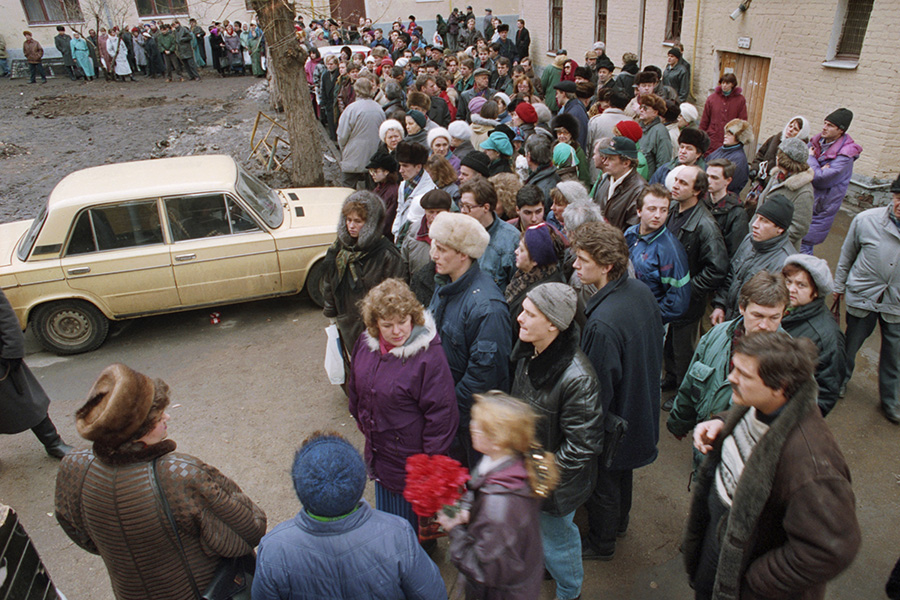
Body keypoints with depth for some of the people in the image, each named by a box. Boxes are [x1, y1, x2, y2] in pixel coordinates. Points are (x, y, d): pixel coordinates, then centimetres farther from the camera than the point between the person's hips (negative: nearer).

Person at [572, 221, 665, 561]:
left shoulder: (602, 323, -38)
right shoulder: (642, 292, -11)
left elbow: (598, 389, -29)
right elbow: (655, 348, 5)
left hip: (610, 421, -8)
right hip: (641, 404, 8)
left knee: (602, 480, 17)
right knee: (622, 470, 30)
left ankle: (601, 544, 41)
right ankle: (619, 522, 54)